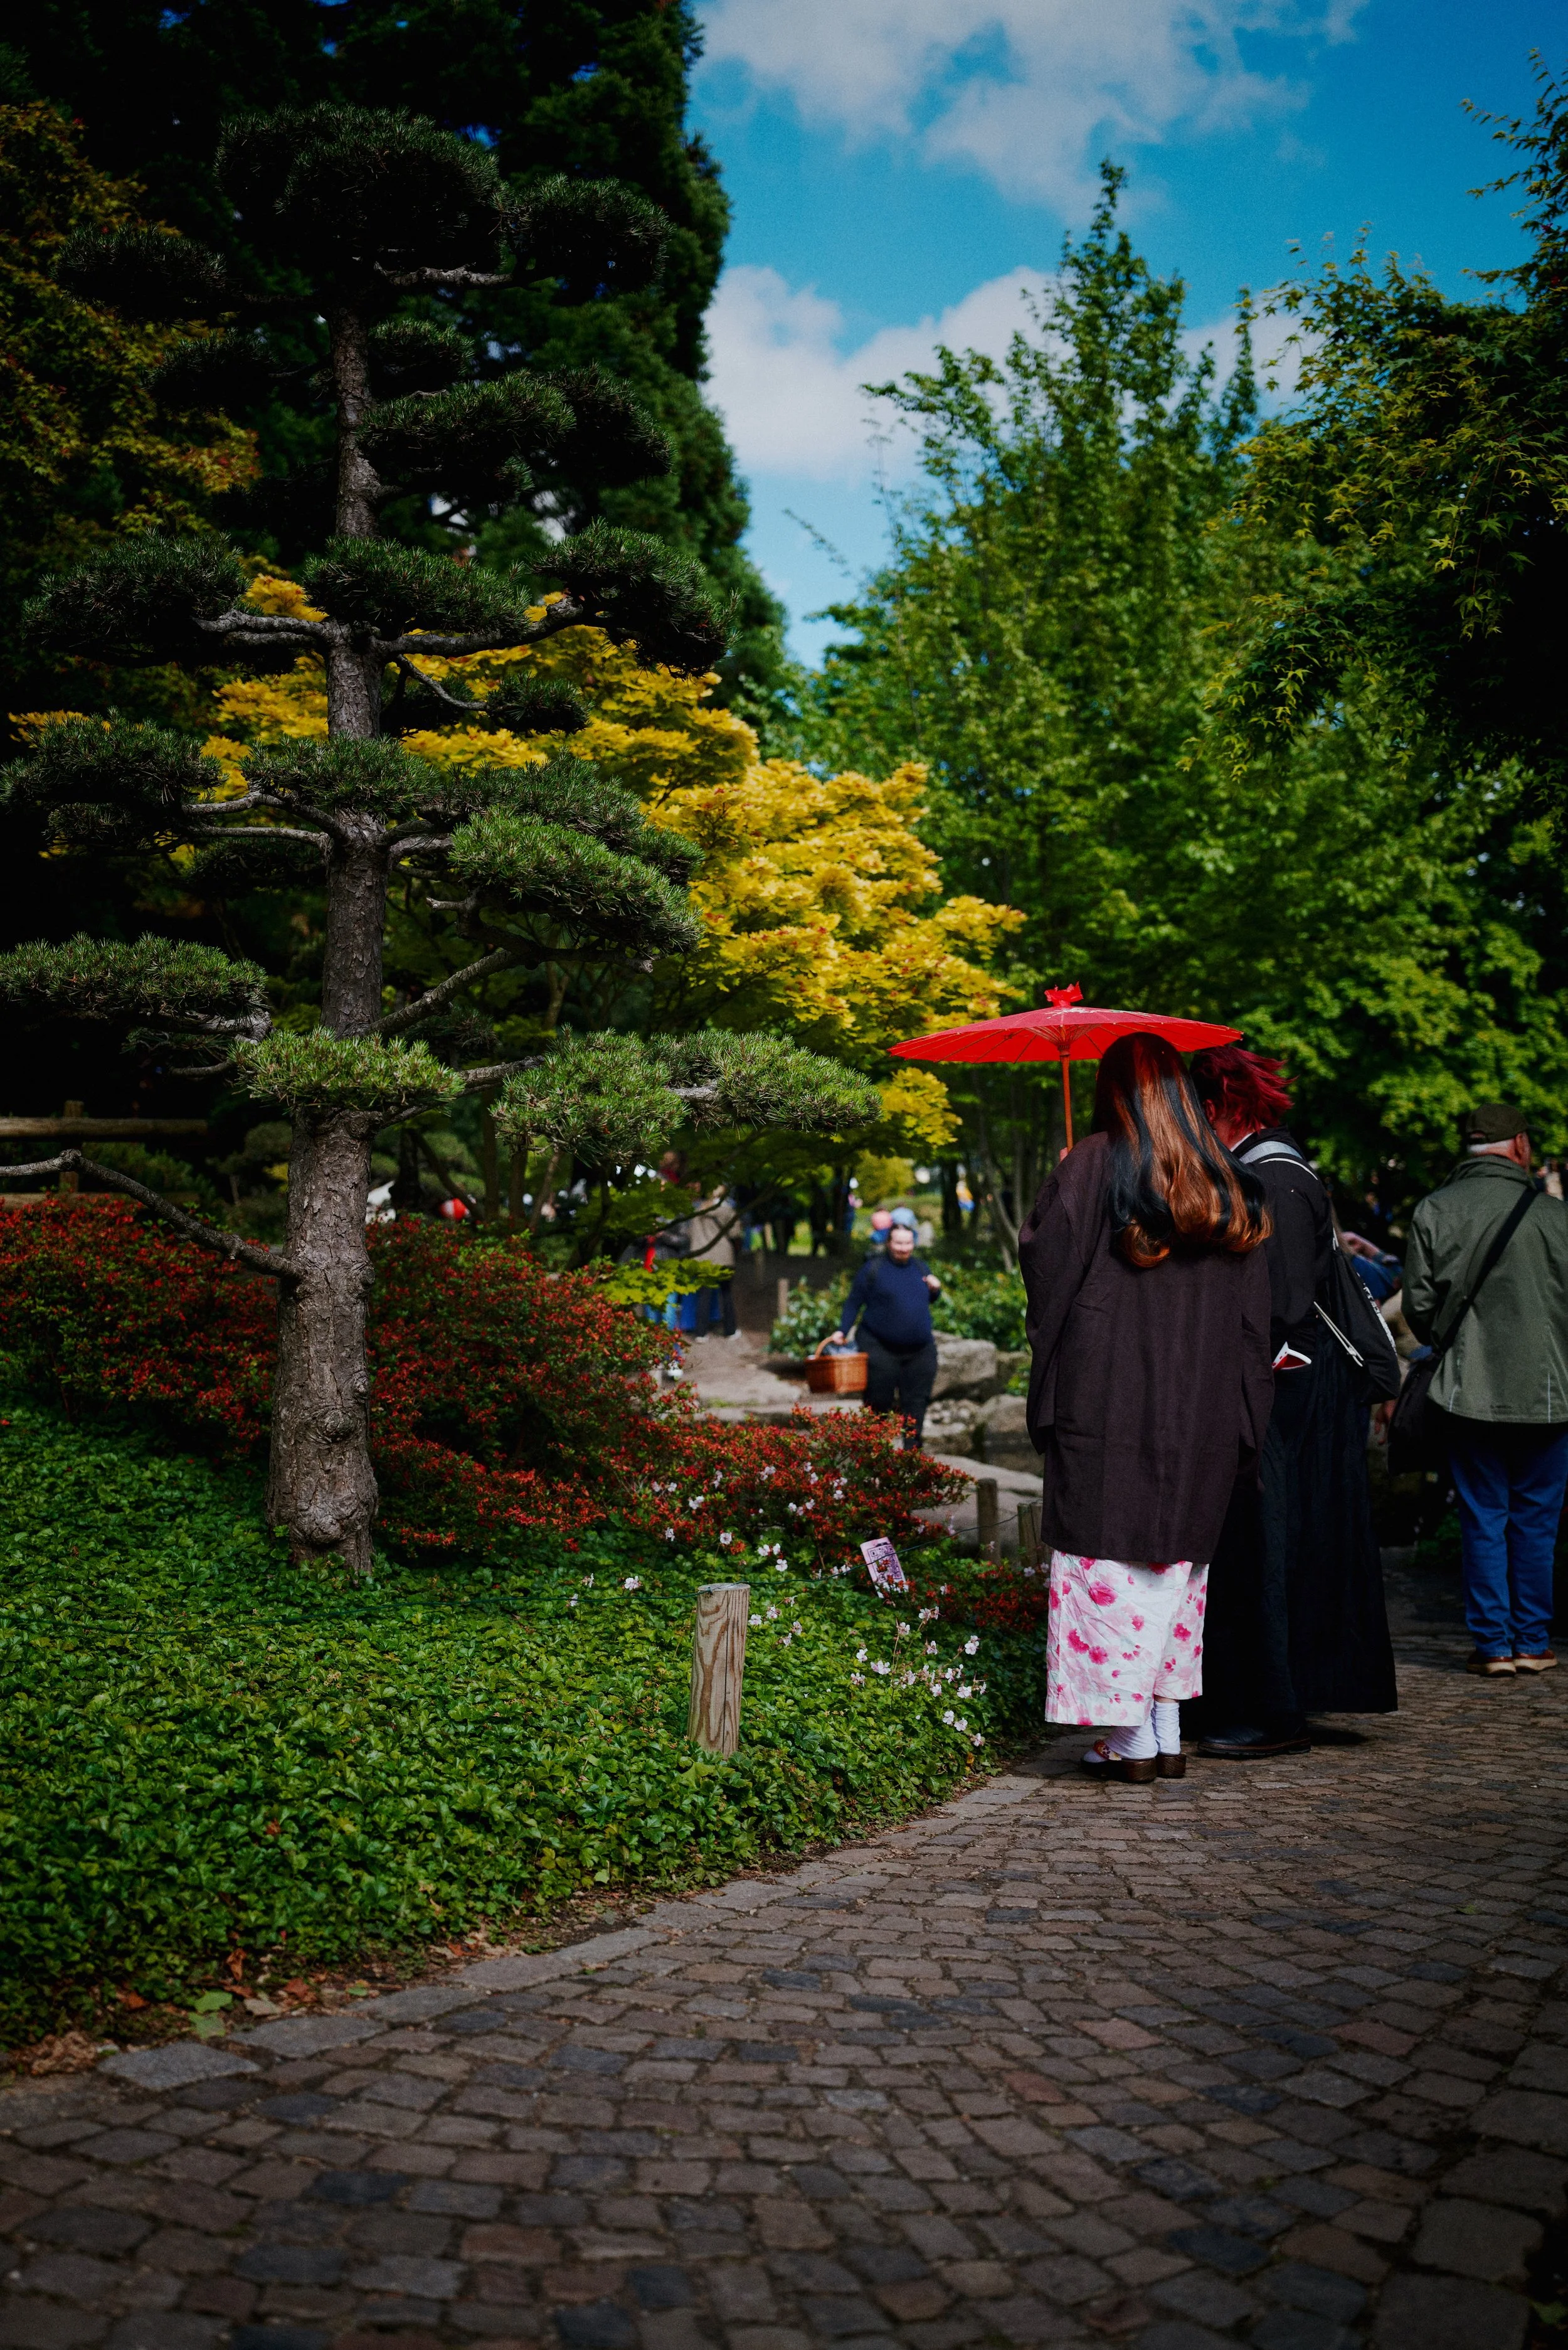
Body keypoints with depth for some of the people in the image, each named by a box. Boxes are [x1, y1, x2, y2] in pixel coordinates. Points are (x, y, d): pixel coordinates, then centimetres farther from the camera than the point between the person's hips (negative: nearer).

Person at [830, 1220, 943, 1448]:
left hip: (920, 1350, 4)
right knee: (879, 1402, 1)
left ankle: (912, 1448, 7)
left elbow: (930, 1299, 24)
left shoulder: (919, 1267, 11)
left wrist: (936, 1289, 2)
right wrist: (842, 1331, -8)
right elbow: (854, 1303, 1)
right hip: (881, 1349, -4)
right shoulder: (873, 1269, -3)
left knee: (916, 1400, 2)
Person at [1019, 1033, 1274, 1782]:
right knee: (1177, 1560, 14)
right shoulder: (1229, 1186, 7)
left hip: (1106, 1401, -5)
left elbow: (1043, 1259, -9)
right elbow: (1252, 1317, 8)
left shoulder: (1093, 1166, -9)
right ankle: (1168, 1732, 17)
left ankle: (1130, 1739, 3)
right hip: (1199, 1412, 5)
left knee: (1109, 1560, 2)